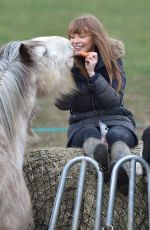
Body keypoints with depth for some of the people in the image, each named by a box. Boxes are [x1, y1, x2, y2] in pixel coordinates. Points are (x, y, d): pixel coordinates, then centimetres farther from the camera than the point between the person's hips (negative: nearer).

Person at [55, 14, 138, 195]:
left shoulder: (112, 59, 0)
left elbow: (114, 101, -12)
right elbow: (62, 104, -9)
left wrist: (93, 73, -22)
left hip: (115, 119, 0)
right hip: (82, 123, 0)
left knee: (116, 135, -34)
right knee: (90, 134, -34)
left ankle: (124, 170, -68)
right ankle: (100, 158, -71)